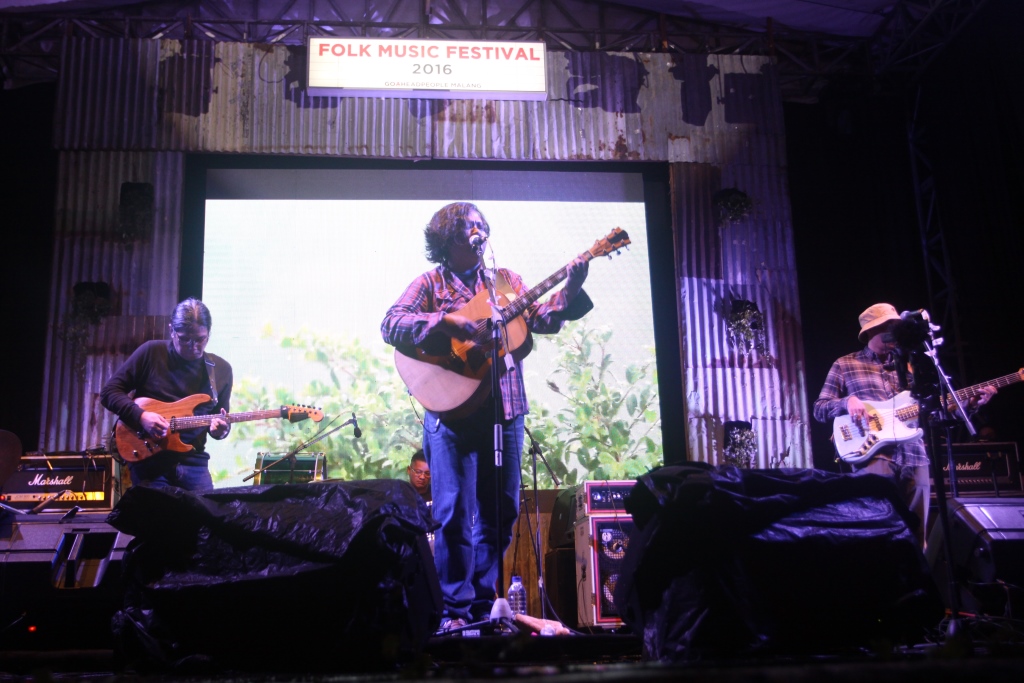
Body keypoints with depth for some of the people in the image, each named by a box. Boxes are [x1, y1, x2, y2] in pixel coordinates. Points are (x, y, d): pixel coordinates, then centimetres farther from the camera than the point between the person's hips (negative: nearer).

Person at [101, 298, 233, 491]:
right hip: (148, 459, -3)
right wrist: (140, 416, -17)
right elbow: (109, 392, -1)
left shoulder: (221, 370, 5)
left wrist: (220, 429, -12)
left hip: (193, 462, 3)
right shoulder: (151, 352, -4)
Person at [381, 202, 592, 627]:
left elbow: (542, 320, 6)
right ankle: (455, 611, 8)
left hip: (504, 412, 4)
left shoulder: (505, 280, 16)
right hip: (452, 412, -4)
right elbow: (390, 326, -8)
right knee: (456, 517, -3)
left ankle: (483, 605, 21)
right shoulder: (431, 283, 5)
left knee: (500, 514, 8)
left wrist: (570, 289, -10)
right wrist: (446, 321, -19)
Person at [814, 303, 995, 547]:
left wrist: (971, 402, 3)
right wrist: (847, 401, -13)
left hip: (914, 458, 5)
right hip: (873, 453, -4)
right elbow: (819, 409, 6)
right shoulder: (845, 365, 10)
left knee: (916, 532, 2)